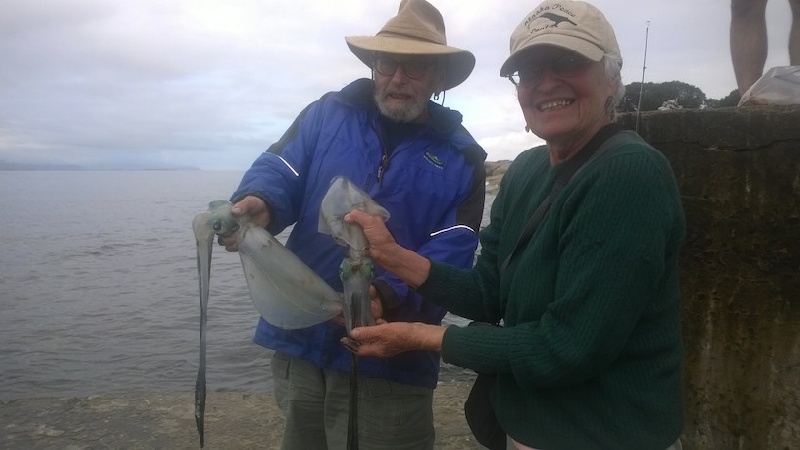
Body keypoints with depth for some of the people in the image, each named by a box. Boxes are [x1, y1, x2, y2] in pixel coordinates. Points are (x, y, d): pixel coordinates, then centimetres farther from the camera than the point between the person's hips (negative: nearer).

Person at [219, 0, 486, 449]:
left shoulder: (461, 157, -2)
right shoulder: (326, 115, 4)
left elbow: (449, 256, -12)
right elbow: (278, 172, -7)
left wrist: (392, 295, -30)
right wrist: (258, 203, -32)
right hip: (300, 338, 3)